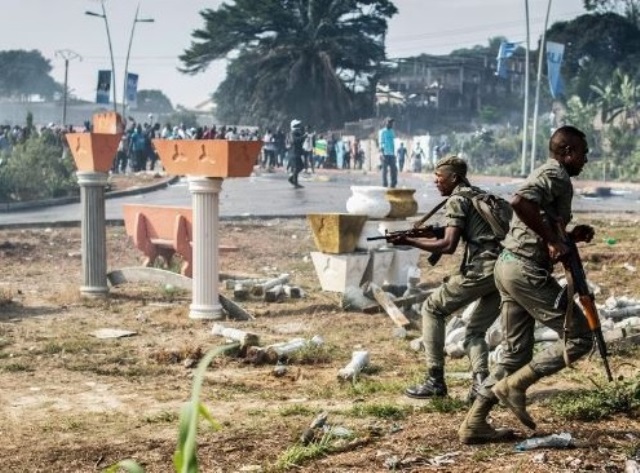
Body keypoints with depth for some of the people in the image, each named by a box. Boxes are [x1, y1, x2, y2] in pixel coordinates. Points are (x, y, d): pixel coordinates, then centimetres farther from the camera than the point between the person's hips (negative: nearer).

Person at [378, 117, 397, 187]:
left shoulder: (392, 132, 19)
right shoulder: (382, 132, -2)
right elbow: (381, 143, -9)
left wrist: (394, 153, 17)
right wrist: (381, 153, -18)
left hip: (391, 154, 7)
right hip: (385, 154, -7)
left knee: (394, 169, 0)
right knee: (385, 169, -5)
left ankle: (393, 184, 4)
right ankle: (385, 184, -1)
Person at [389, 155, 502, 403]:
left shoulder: (457, 200, -3)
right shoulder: (481, 195, 24)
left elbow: (449, 245, -12)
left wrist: (409, 242, -6)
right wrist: (427, 233, 20)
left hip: (481, 269, -8)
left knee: (432, 309, 8)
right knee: (475, 331, 19)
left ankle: (435, 380, 5)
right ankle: (481, 383, -1)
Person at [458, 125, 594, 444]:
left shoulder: (545, 175, 24)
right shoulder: (556, 175, -8)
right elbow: (520, 202, -29)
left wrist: (570, 236, 16)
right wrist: (552, 240, -21)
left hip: (509, 266, 10)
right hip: (527, 270, -10)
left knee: (516, 352, 13)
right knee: (579, 337, -3)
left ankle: (474, 423, 12)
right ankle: (514, 384, -3)